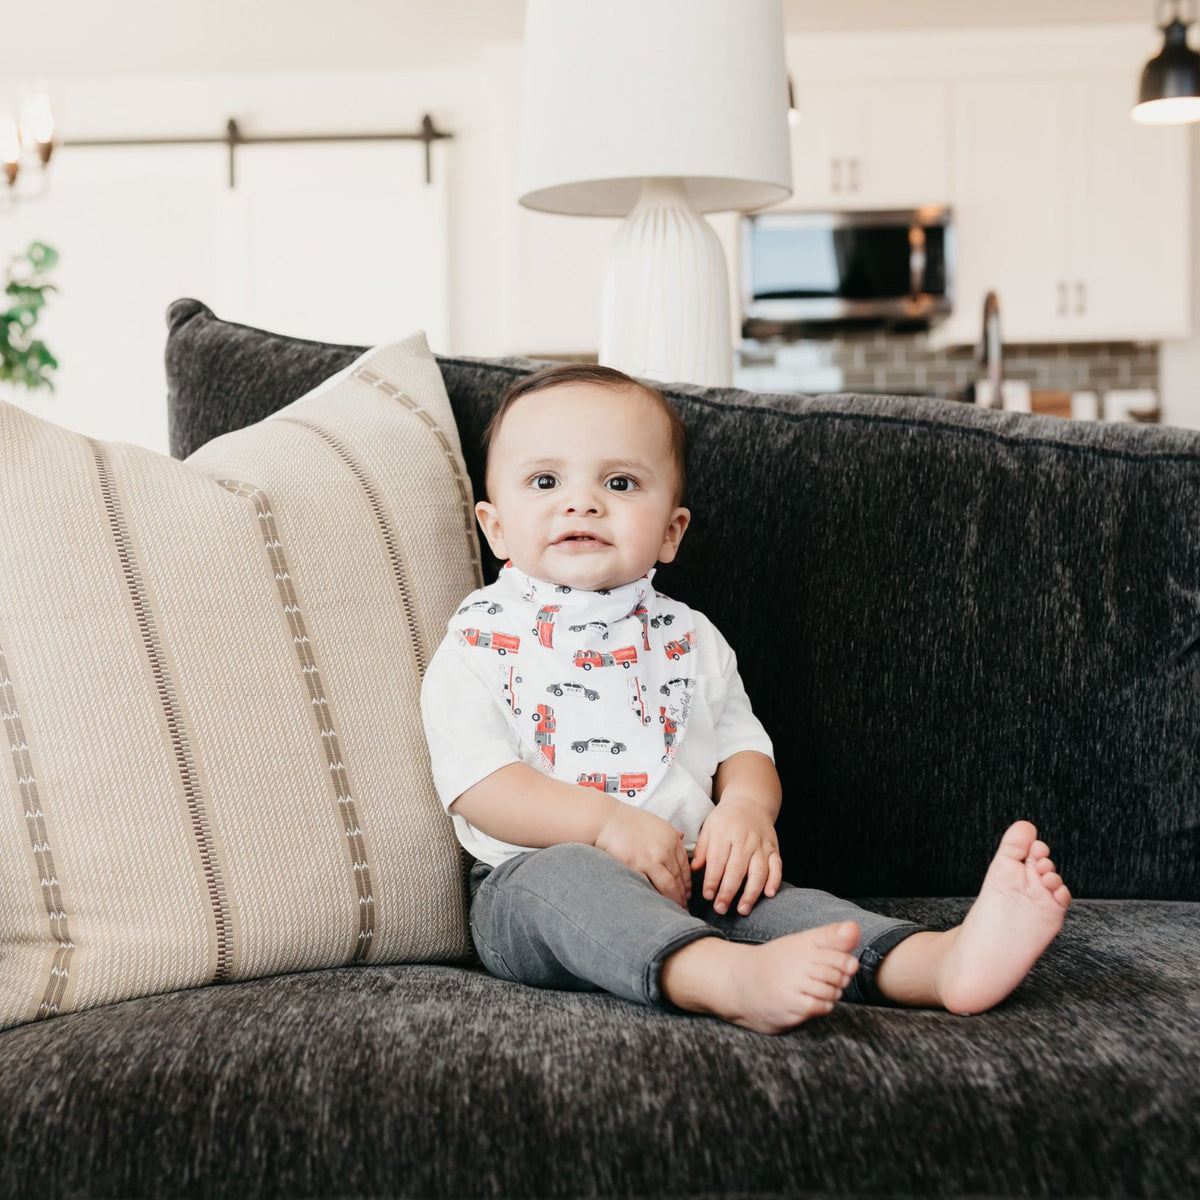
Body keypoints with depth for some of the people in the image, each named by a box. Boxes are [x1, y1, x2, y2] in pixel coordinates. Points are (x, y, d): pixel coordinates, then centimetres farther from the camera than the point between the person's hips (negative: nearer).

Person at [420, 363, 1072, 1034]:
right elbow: (477, 784, -7)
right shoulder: (481, 641, 2)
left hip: (684, 883, 4)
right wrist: (607, 821, -19)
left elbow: (743, 747, 16)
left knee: (763, 893, -25)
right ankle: (730, 981, -61)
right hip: (531, 892, -3)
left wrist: (746, 806, -10)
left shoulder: (691, 640, 15)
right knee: (569, 876, -36)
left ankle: (948, 961, -46)